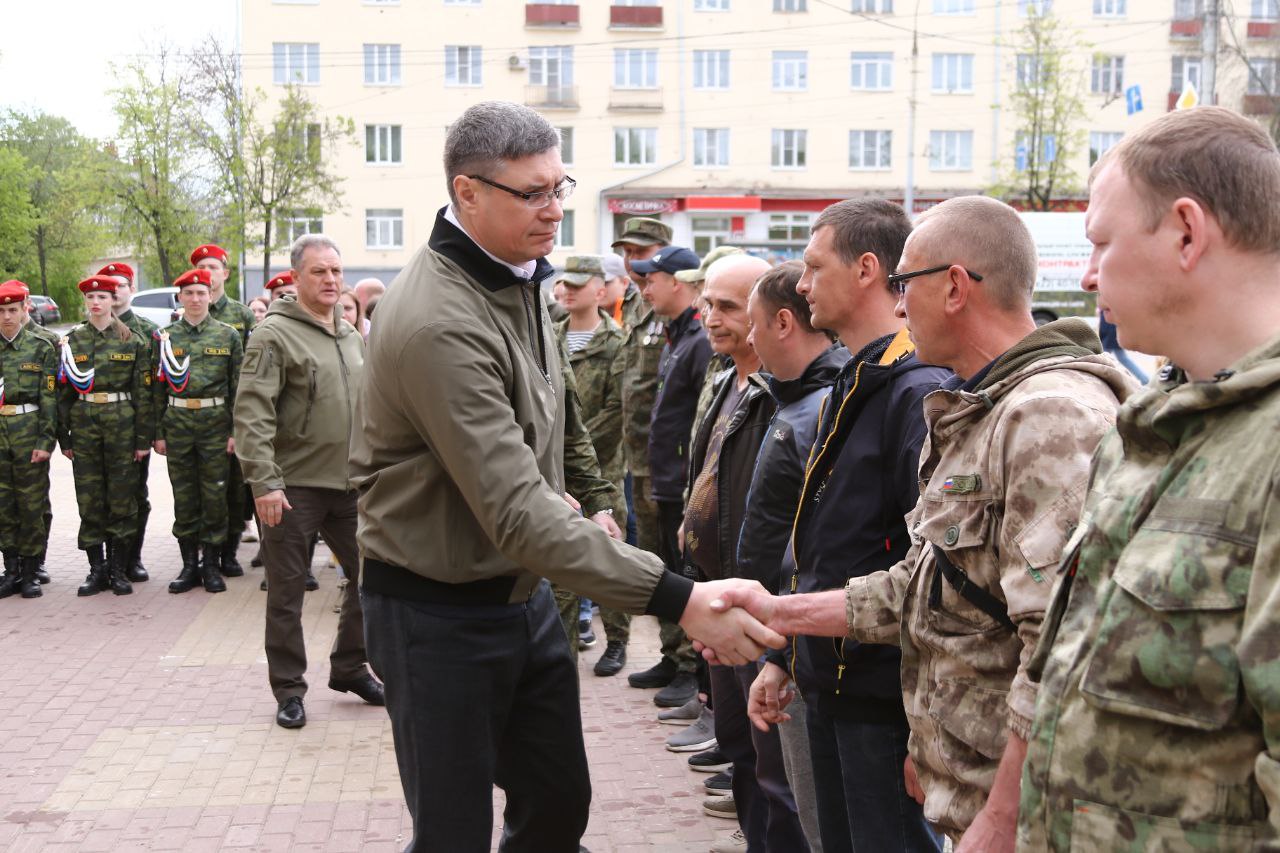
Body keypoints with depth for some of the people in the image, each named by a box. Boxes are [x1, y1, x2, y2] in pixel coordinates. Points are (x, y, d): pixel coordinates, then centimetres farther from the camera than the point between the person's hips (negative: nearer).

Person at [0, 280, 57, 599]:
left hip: (29, 433, -3)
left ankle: (31, 572, 9)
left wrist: (45, 440, -10)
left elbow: (49, 398, -2)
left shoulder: (41, 348, 1)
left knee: (33, 504, 2)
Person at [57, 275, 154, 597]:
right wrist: (64, 437, 4)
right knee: (89, 500, 3)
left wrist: (144, 438, -4)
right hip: (84, 423, 2)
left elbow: (143, 393, 0)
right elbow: (64, 391, 7)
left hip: (122, 423, -1)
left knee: (122, 498, 2)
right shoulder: (72, 340, 6)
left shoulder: (132, 341, 2)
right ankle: (97, 569, 12)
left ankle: (119, 569, 11)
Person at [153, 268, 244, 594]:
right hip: (177, 423, 1)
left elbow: (238, 387, 3)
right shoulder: (165, 337, 6)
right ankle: (189, 565, 15)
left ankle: (212, 565, 12)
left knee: (215, 495, 2)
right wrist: (158, 432, 3)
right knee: (184, 497, 6)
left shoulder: (228, 335, 3)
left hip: (215, 422, -1)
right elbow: (158, 387, 7)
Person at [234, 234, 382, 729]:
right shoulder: (275, 334, -10)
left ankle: (348, 668, 29)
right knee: (287, 592, 4)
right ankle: (288, 688, 17)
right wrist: (263, 481, -23)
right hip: (295, 486, -6)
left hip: (351, 484, 7)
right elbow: (252, 413, -16)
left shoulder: (352, 337, 13)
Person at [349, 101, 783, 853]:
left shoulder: (518, 272, 3)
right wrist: (677, 600, -36)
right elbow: (517, 515, -33)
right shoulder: (441, 324, -28)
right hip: (441, 614, -8)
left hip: (524, 592, 8)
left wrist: (559, 499, 10)